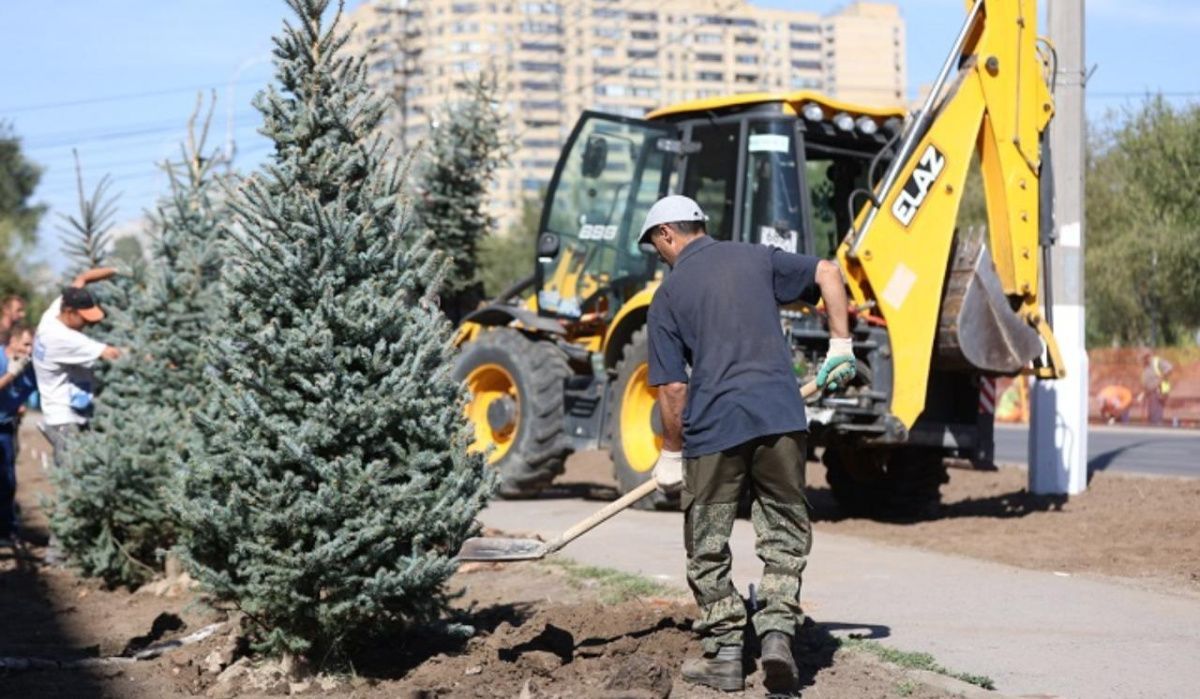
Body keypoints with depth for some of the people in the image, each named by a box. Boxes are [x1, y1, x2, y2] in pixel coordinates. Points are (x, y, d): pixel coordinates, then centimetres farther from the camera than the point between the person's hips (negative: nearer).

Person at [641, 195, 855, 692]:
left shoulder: (667, 297, 5)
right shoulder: (756, 259, 13)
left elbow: (672, 387, 1)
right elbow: (828, 274, 4)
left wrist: (672, 454, 11)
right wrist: (840, 347, 10)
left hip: (713, 427, -2)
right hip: (780, 417, 2)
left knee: (708, 547, 11)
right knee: (785, 534, 12)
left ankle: (724, 654, 13)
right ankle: (777, 630, -4)